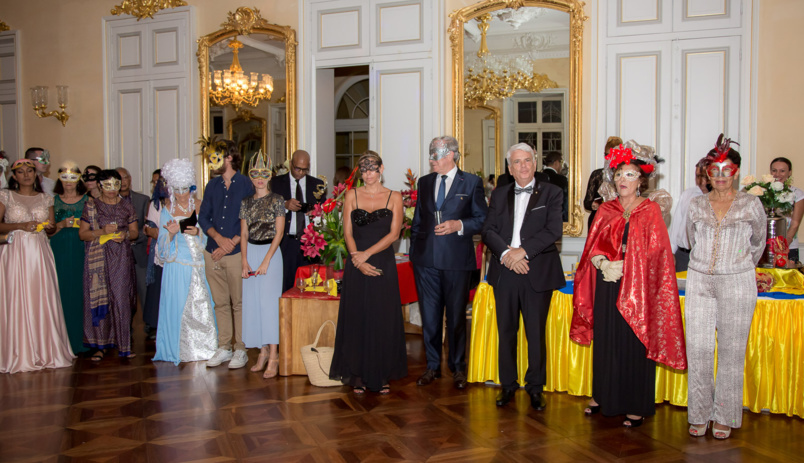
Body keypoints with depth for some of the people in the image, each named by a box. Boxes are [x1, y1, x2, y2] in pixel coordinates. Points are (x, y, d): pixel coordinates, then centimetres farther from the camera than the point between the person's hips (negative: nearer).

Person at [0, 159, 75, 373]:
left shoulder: (46, 199, 14)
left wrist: (48, 226, -4)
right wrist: (21, 225, -13)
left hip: (40, 253, 2)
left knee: (42, 300, -1)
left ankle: (45, 351, 6)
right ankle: (20, 355, 3)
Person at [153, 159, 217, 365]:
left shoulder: (198, 206, 6)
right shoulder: (168, 209, 5)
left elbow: (208, 234, 6)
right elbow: (163, 242, 4)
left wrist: (197, 232, -14)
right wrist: (171, 233, -17)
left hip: (198, 264, 1)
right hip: (177, 264, -1)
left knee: (201, 305, -1)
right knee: (178, 304, -1)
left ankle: (202, 347, 9)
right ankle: (178, 349, 11)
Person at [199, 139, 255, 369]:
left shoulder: (246, 184, -2)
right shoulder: (212, 186, 13)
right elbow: (203, 217, 10)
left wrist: (231, 243, -11)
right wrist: (219, 237, -7)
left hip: (236, 253, -5)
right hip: (213, 254, 5)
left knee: (239, 303, 0)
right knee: (221, 303, 11)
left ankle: (241, 349, 9)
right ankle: (224, 347, 20)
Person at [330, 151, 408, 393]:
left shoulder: (394, 197, 4)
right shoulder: (352, 196, 7)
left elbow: (394, 233, -4)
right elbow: (347, 232, 2)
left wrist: (367, 253, -13)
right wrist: (357, 259, -13)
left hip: (383, 264, -1)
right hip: (356, 266, 1)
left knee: (383, 319, 3)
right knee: (357, 318, 4)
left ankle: (383, 375, 16)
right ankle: (358, 375, 15)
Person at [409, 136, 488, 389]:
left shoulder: (472, 182, 1)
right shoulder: (425, 182, 13)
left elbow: (482, 219, 1)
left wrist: (459, 225, -15)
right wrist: (414, 251, 12)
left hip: (457, 260, -3)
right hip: (426, 260, 4)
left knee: (457, 316, 6)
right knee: (429, 316, 9)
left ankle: (458, 368, 22)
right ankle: (432, 366, 24)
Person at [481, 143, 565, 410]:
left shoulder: (551, 193, 4)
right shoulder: (499, 195, 13)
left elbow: (554, 230, -9)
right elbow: (488, 230, 4)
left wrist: (523, 251, -16)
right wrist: (506, 252, -14)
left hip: (538, 274, -3)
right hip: (505, 272, 3)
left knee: (536, 334, 3)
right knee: (506, 332, 10)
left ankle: (535, 387, 19)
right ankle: (508, 385, 23)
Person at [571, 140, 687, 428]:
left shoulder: (651, 210, 1)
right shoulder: (605, 210, 11)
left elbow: (654, 252, -6)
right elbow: (593, 248, 8)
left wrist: (621, 266, -15)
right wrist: (603, 263, -12)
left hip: (636, 289, -3)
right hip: (606, 288, 3)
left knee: (634, 345, 0)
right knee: (605, 342, 9)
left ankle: (636, 407, 11)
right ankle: (602, 396, 24)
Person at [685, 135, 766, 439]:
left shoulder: (751, 204, 1)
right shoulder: (696, 205, 6)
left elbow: (758, 244, 16)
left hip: (737, 283, -2)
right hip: (699, 281, 2)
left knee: (731, 350, 2)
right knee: (698, 348, 1)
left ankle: (725, 417, 14)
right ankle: (700, 414, 13)